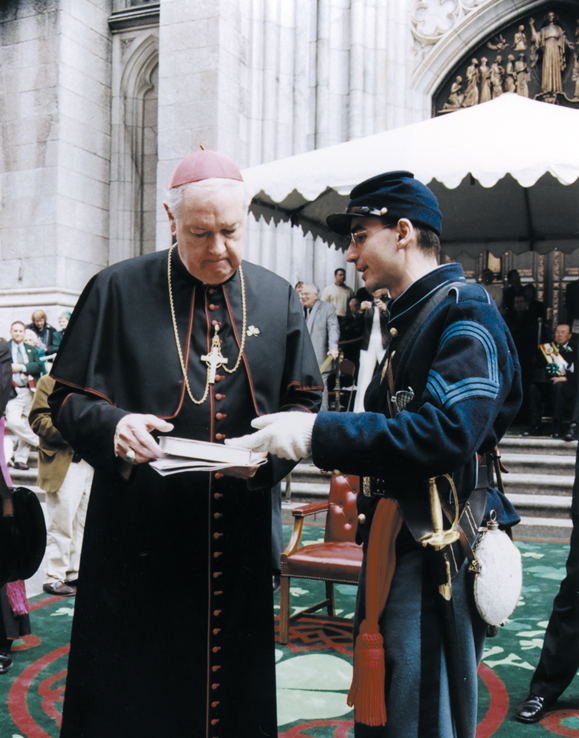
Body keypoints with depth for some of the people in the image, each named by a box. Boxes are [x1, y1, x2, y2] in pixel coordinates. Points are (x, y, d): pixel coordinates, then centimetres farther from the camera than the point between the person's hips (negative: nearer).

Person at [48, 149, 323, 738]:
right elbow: (69, 397, 1)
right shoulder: (117, 290, -1)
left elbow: (304, 402, 9)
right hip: (139, 541, -2)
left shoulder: (278, 298, 7)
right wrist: (113, 425, -20)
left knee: (234, 690, 12)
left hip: (240, 540, 3)